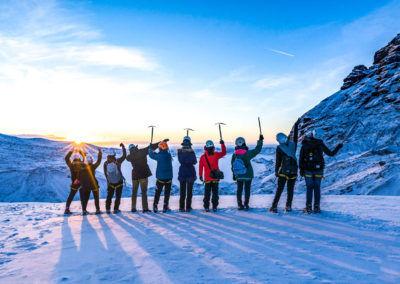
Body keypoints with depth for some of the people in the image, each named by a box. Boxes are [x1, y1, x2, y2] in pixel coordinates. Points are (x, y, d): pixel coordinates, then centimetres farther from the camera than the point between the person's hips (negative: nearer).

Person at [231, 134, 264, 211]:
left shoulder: (234, 155, -7)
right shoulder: (247, 153, -19)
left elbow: (233, 165, 2)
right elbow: (257, 150, -10)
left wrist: (234, 174, 16)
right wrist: (260, 140, 2)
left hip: (239, 176, 3)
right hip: (248, 176, -3)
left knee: (239, 189, 13)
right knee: (247, 189, 8)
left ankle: (239, 205, 18)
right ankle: (246, 205, 12)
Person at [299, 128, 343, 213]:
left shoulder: (305, 144, -3)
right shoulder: (321, 144, -1)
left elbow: (301, 158, -3)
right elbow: (331, 153, 10)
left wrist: (301, 169, 2)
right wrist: (338, 147, 24)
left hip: (308, 169, -1)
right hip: (318, 169, 1)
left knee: (309, 188, 6)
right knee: (317, 188, 8)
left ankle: (308, 207, 4)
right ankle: (316, 207, 8)